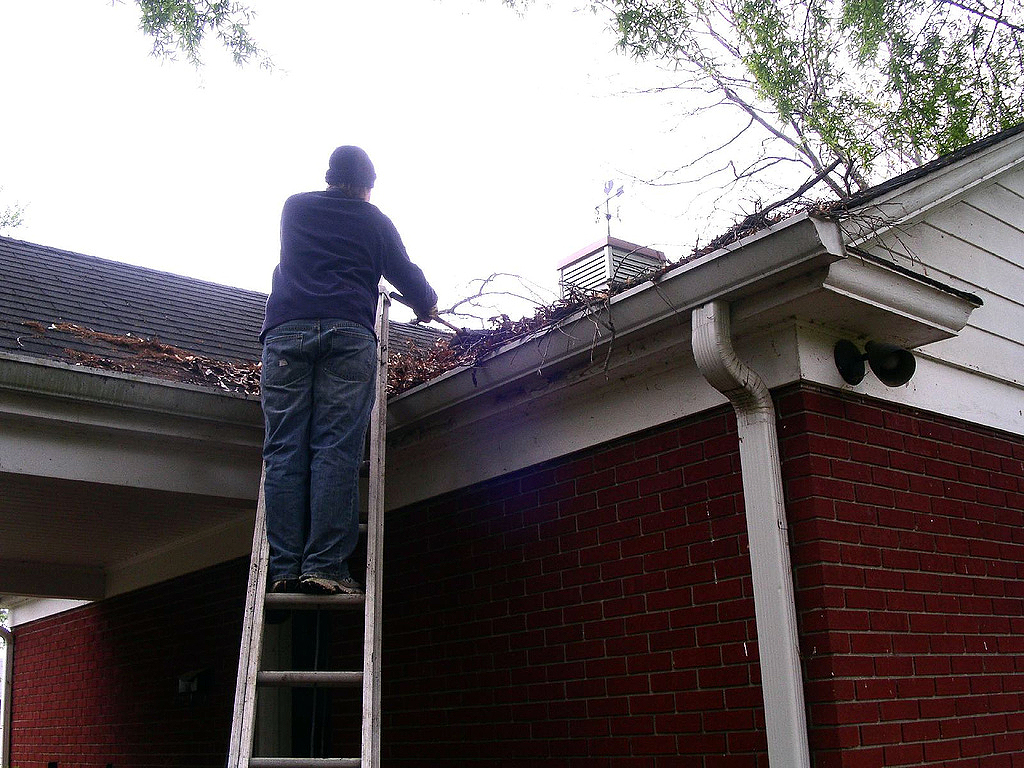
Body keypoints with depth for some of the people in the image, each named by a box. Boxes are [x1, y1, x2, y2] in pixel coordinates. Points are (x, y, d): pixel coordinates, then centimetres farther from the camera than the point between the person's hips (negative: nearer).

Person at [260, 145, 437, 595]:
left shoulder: (294, 208, 25)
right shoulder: (375, 221, 17)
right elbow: (405, 274, 24)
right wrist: (428, 305, 45)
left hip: (286, 330, 2)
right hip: (348, 332, -2)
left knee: (284, 451, -3)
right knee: (336, 451, -8)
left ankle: (284, 569, -10)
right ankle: (324, 566, -16)